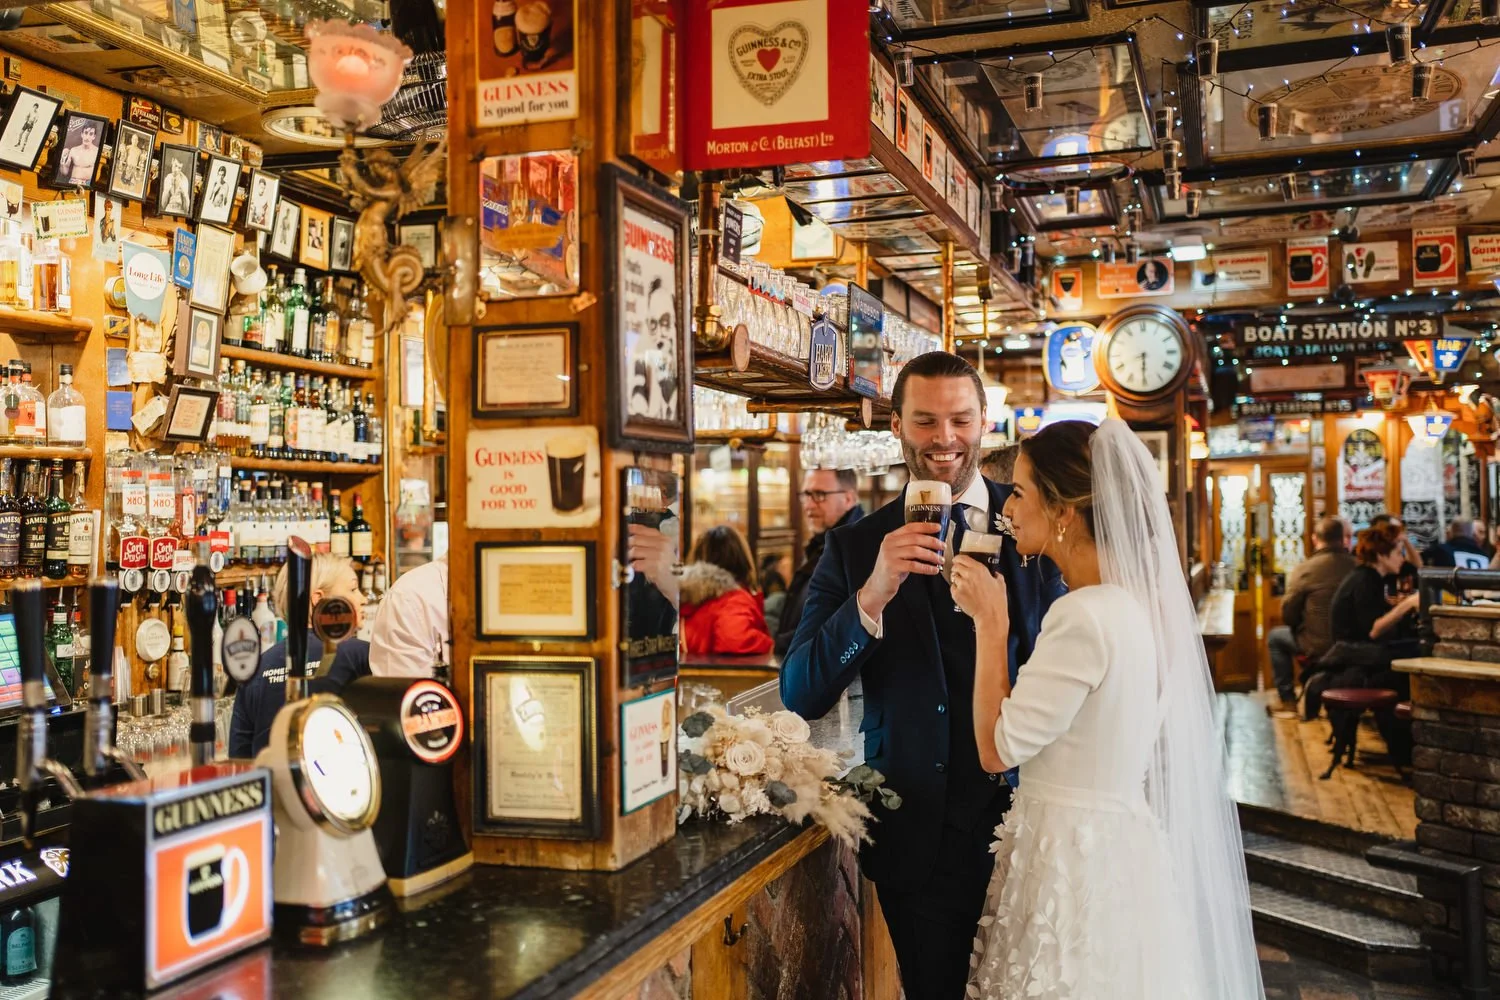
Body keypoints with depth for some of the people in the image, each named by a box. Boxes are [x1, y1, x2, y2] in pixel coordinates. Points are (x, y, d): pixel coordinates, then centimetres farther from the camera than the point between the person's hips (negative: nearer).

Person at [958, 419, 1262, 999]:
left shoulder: (1085, 616, -23)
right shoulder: (1138, 600, 4)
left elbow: (997, 748, -17)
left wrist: (990, 622, -13)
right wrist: (996, 617, 6)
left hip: (1072, 859, -9)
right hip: (1118, 845, 9)